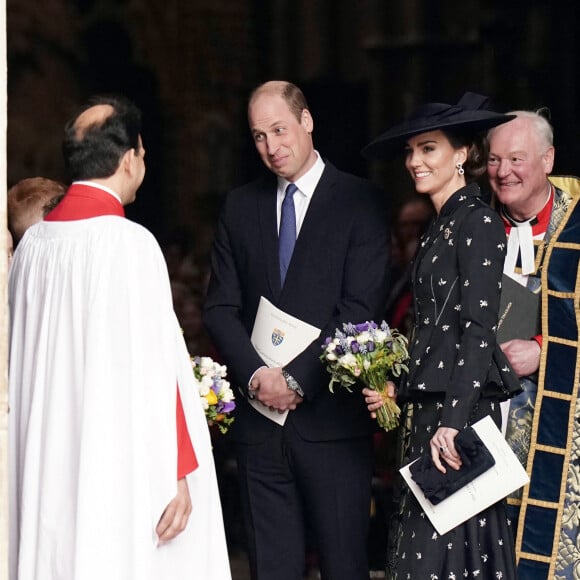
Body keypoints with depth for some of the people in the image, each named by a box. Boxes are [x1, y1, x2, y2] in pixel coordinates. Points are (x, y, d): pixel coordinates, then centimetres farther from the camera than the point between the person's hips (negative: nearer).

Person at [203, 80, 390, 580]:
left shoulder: (360, 201, -1)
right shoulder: (240, 207, 13)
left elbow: (359, 309, -9)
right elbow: (220, 308, 8)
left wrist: (298, 380, -14)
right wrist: (256, 374, -9)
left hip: (332, 420, -4)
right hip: (260, 417, 4)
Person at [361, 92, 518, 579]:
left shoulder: (478, 223, -10)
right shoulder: (438, 229, 18)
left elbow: (480, 329, -17)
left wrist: (453, 421, -22)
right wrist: (397, 392, 10)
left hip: (460, 411, -9)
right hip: (426, 409, 9)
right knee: (421, 541, 7)